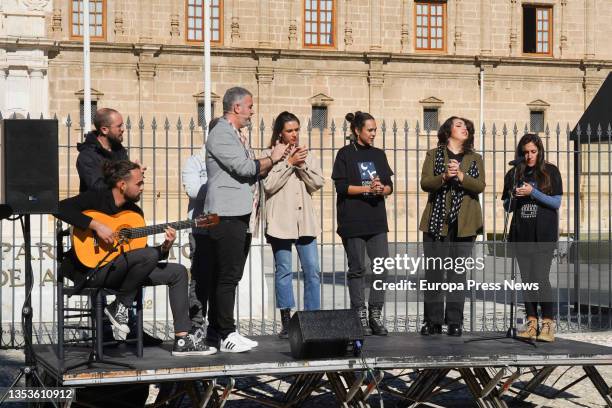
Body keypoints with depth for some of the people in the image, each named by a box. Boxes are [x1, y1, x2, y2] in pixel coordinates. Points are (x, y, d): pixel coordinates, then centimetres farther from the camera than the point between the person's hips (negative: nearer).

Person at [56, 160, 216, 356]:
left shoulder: (135, 211, 12)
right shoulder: (95, 198, -8)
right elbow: (61, 208, -25)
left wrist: (165, 247, -7)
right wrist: (95, 225, -29)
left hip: (122, 270, 9)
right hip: (88, 270, -8)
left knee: (178, 272, 3)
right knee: (149, 255, -31)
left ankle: (182, 340, 1)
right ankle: (120, 307, -12)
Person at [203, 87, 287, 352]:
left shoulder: (236, 135, 21)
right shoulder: (221, 134, -11)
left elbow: (252, 172, 24)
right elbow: (245, 168, -19)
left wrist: (274, 161, 12)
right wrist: (272, 158, -4)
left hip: (241, 216, 10)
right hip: (226, 216, -10)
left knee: (229, 277, 11)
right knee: (227, 276, -9)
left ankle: (216, 330, 16)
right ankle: (226, 335, -8)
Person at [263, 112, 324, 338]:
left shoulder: (306, 155, 15)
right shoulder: (271, 155, -1)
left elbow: (318, 183, 7)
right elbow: (269, 185, -12)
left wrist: (302, 166, -8)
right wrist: (289, 163, -12)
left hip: (305, 220, 4)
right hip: (281, 221, -4)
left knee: (312, 271, 0)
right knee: (284, 271, -1)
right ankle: (286, 322, 3)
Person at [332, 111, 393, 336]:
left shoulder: (378, 154, 14)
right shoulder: (345, 154, 0)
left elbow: (389, 185, 13)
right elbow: (341, 186, -8)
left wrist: (382, 189, -9)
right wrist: (368, 188, -17)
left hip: (376, 220, 4)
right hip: (353, 221, -4)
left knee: (381, 268, -3)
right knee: (357, 269, 1)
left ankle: (375, 315, 4)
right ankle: (360, 317, 7)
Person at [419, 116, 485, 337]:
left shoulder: (475, 159, 13)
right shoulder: (434, 155, 10)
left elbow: (480, 186, -2)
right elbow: (425, 183, -3)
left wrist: (461, 176, -17)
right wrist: (444, 177, -20)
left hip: (463, 224, 1)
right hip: (437, 222, -1)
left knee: (458, 272, 1)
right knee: (434, 271, -1)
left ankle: (455, 321, 5)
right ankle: (433, 321, 5)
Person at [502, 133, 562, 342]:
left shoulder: (550, 171, 2)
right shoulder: (514, 174, 11)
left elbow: (557, 203, -3)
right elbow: (507, 206, 14)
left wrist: (533, 192, -14)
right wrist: (514, 196, -8)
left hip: (544, 233, -4)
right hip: (522, 233, 4)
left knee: (540, 277, -12)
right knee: (526, 278, 3)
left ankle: (548, 324, -5)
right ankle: (531, 323, 8)